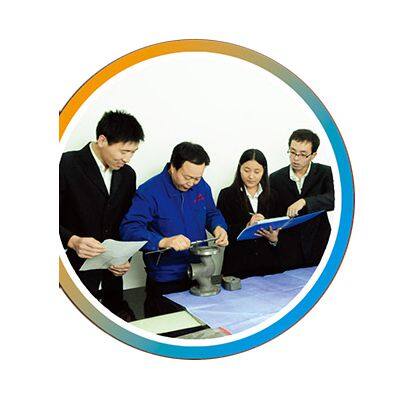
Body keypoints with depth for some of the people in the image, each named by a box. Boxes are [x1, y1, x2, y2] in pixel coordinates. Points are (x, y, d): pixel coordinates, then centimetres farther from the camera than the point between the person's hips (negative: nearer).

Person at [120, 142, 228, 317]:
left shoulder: (201, 186, 0)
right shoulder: (150, 191, -19)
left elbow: (211, 213, 14)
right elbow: (129, 228, -26)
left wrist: (218, 228, -9)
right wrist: (164, 242, -39)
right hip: (165, 281, -5)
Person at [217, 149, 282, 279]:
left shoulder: (272, 196, 8)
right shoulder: (227, 194, -3)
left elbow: (278, 228, 11)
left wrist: (274, 239, -11)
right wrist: (247, 227, -22)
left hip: (268, 264, 3)